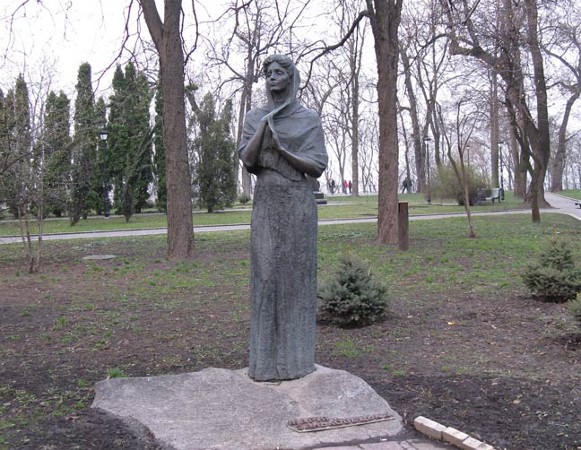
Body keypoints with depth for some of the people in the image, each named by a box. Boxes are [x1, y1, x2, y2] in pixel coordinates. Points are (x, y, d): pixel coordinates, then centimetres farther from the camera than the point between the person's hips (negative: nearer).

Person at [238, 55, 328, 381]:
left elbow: (318, 167, -5)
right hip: (267, 203, 2)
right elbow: (247, 160, -3)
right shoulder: (255, 117, 11)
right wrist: (266, 122, -10)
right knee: (267, 273, 0)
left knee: (295, 273, -2)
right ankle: (267, 356, 7)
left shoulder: (310, 118, 3)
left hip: (298, 204, -2)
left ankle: (296, 355, 7)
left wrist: (282, 150, -15)